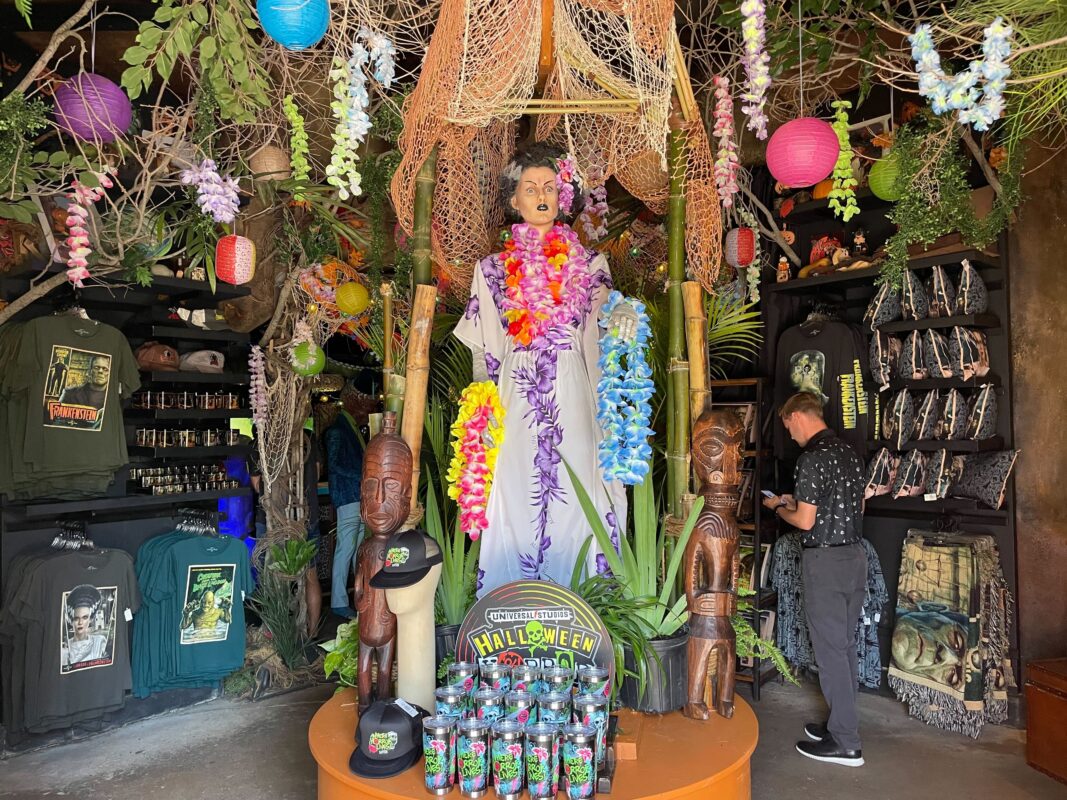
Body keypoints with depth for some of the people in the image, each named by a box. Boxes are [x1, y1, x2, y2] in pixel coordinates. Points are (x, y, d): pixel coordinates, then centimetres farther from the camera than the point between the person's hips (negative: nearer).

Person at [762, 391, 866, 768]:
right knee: (846, 644, 17)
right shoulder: (850, 452, 8)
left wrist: (778, 507, 1)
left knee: (830, 649, 1)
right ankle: (843, 724, 29)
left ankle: (845, 744, 10)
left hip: (825, 561, -9)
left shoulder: (811, 458, -18)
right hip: (855, 556, 9)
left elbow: (805, 521, -19)